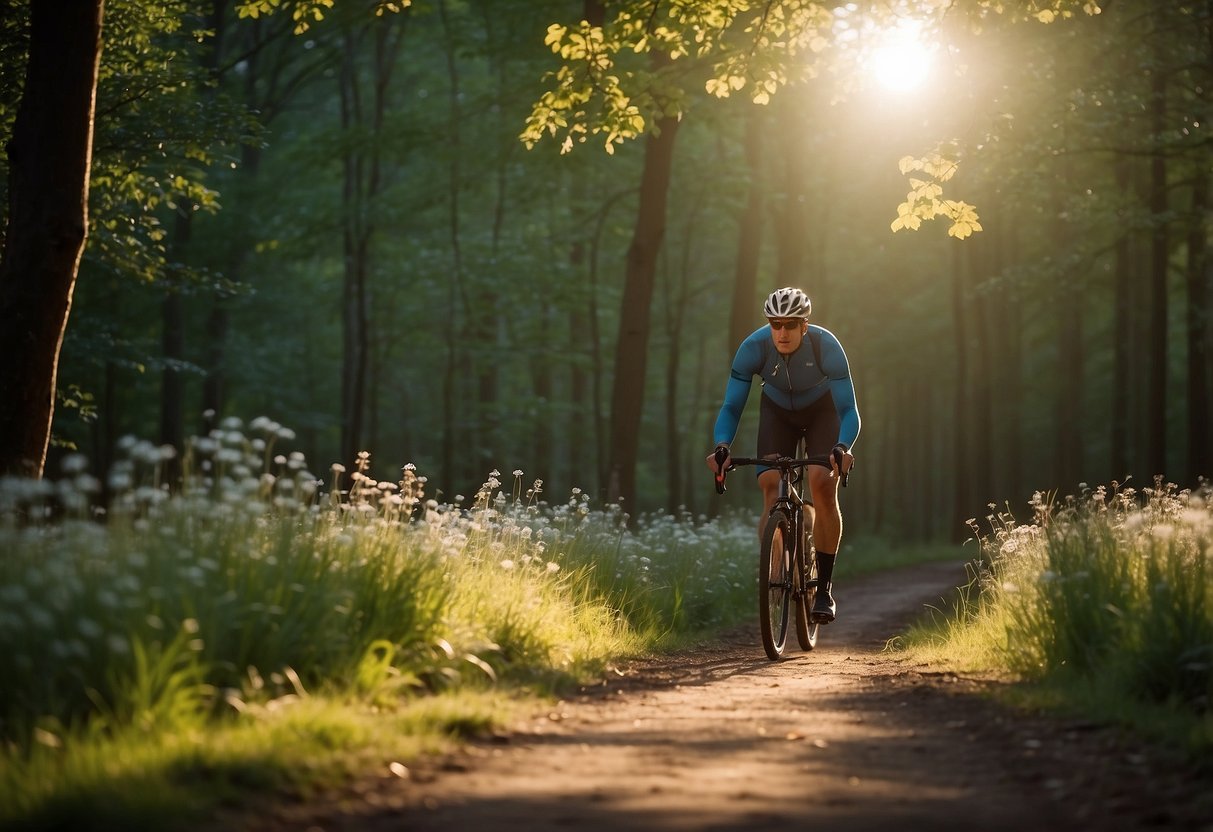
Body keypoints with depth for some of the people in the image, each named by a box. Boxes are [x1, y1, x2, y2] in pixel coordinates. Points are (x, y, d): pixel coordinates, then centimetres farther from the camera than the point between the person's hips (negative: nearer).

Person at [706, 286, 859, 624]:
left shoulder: (826, 345, -34)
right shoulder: (753, 347, -30)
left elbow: (849, 410, -34)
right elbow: (731, 408, -26)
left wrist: (842, 448, -54)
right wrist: (722, 447, -46)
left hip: (822, 410, -1)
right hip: (778, 411, 2)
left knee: (823, 484, -22)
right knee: (770, 484, -21)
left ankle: (824, 589, -13)